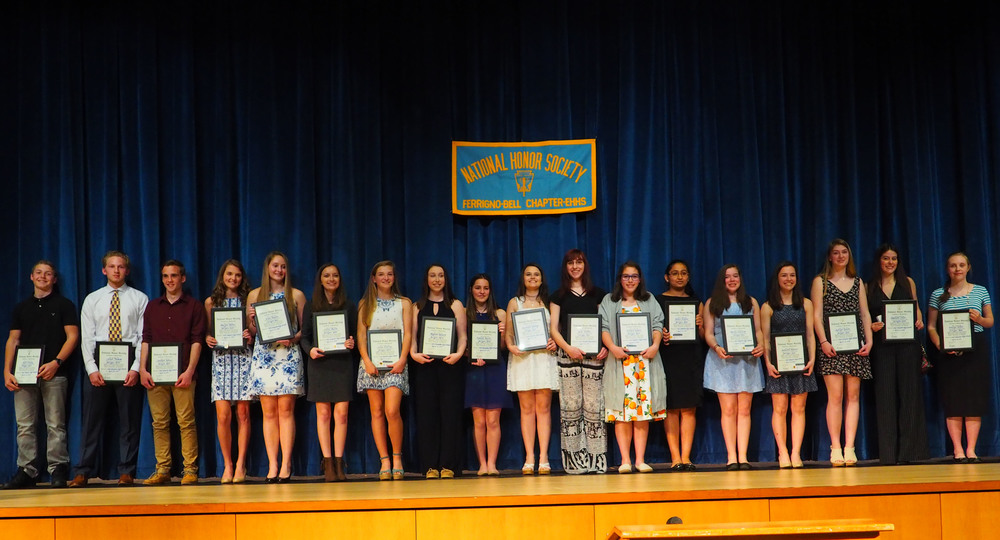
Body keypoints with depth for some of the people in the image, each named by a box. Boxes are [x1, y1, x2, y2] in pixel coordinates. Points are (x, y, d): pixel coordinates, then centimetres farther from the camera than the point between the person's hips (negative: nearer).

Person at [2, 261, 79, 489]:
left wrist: (56, 362, -14)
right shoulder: (21, 308, 18)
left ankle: (57, 470, -1)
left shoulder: (63, 305, 7)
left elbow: (72, 336, -1)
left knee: (55, 424, -4)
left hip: (54, 373, -4)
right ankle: (27, 471, 6)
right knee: (24, 425, 1)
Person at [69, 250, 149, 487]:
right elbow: (87, 338, 6)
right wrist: (92, 369, -7)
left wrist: (136, 368, -11)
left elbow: (144, 336, -1)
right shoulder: (92, 299, 10)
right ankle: (83, 472, 5)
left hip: (129, 362, -1)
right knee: (92, 419, 1)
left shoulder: (139, 299, 5)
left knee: (130, 420, 2)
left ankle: (126, 472, 7)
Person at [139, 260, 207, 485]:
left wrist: (189, 371, -10)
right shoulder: (152, 306, 18)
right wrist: (142, 369, 2)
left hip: (182, 374, -3)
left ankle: (190, 469, -4)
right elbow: (145, 340, 14)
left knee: (186, 422, -6)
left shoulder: (194, 306, 7)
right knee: (159, 423, 2)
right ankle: (162, 470, 5)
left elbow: (197, 340, 0)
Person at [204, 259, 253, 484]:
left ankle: (240, 465, 2)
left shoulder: (248, 300, 10)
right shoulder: (211, 302, 11)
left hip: (243, 358, 0)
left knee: (243, 413, -3)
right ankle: (227, 465, 4)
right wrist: (208, 339, -8)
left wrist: (251, 335, -11)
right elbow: (207, 332, 14)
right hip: (221, 358, 0)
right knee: (223, 415, -6)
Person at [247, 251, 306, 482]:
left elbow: (305, 328, 7)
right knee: (269, 412, 0)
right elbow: (251, 331, 14)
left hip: (288, 356, -1)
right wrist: (251, 320, -7)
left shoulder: (296, 295, 9)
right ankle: (272, 465, 2)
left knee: (286, 411, -5)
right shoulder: (255, 295, 12)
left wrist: (293, 338, -11)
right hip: (263, 356, 1)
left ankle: (286, 465, -4)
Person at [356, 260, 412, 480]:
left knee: (392, 411, -16)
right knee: (377, 412, -1)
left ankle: (397, 458, -2)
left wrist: (402, 360, -10)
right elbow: (361, 335, 5)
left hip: (395, 363, -2)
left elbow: (408, 334, 3)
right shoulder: (365, 304, 13)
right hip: (371, 362, 2)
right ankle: (384, 461, 2)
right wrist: (367, 361, -9)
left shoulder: (404, 303, 11)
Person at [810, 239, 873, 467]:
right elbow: (816, 315, -1)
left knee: (853, 395, 0)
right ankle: (835, 448, -6)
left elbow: (865, 314, 14)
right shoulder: (820, 281, 7)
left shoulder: (858, 282, 17)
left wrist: (869, 340, 1)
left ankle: (849, 448, 1)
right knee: (835, 395, -9)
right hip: (832, 345, -3)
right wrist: (823, 341, -13)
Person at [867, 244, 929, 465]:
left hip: (907, 343, 1)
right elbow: (865, 316, 7)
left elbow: (916, 307, 15)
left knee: (909, 392, -2)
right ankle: (889, 452, -1)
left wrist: (919, 321, -4)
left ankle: (909, 449, 1)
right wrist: (871, 326, -13)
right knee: (885, 395, -3)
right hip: (882, 345, -1)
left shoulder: (907, 282, 11)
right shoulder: (870, 286, 8)